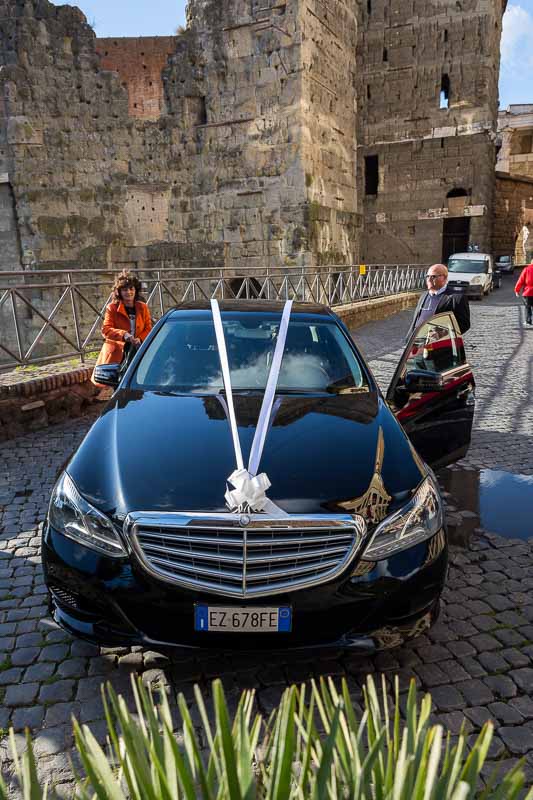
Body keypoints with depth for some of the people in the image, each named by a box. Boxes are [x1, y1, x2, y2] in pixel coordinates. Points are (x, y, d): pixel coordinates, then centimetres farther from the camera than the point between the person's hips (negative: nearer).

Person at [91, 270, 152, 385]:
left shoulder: (143, 307, 11)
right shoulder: (112, 308, 1)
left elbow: (148, 328, 9)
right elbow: (105, 329, -8)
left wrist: (140, 339, -12)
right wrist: (123, 334, -26)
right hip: (116, 355, -2)